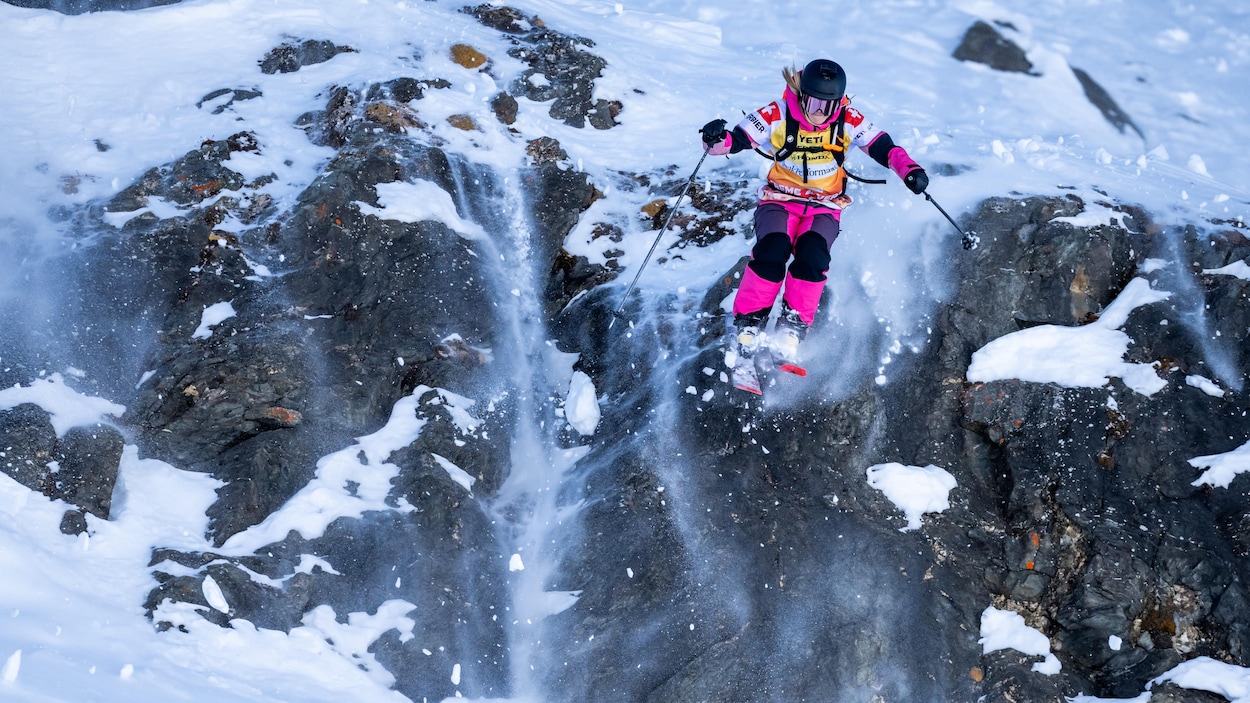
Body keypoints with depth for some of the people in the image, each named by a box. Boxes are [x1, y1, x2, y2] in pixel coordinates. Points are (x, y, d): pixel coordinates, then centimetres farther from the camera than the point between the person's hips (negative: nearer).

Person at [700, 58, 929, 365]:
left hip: (825, 207, 1)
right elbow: (735, 140, -11)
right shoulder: (777, 116, -12)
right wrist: (716, 139, -35)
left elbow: (884, 148, -5)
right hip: (779, 199, -1)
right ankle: (748, 325, -17)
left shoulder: (848, 121, -7)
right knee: (772, 249, -29)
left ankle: (792, 328, -18)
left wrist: (910, 170, -24)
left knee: (812, 254, -28)